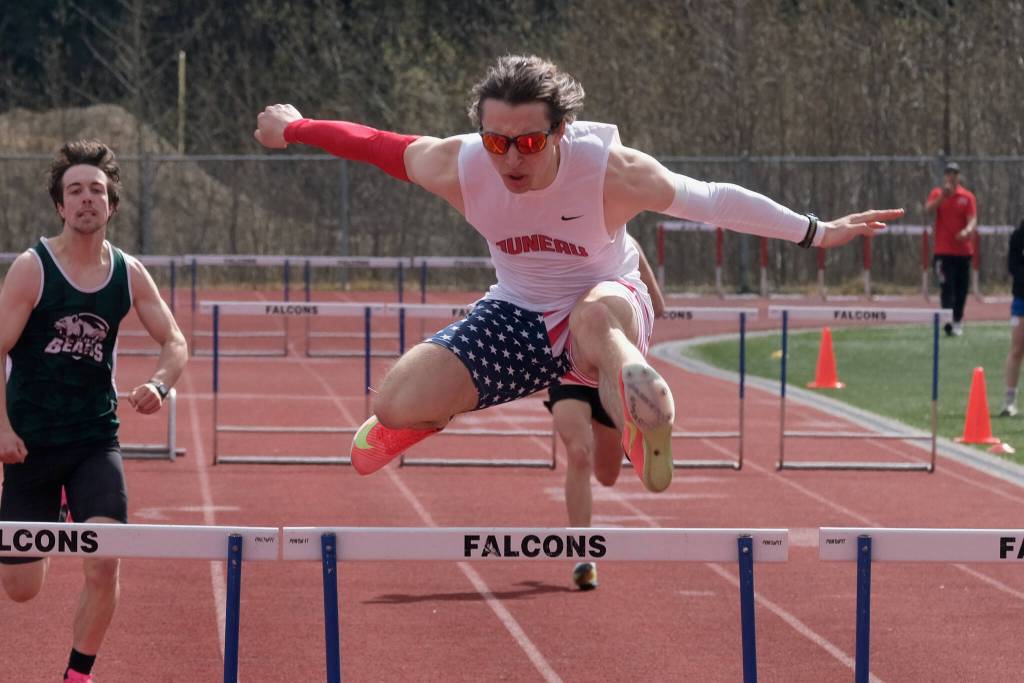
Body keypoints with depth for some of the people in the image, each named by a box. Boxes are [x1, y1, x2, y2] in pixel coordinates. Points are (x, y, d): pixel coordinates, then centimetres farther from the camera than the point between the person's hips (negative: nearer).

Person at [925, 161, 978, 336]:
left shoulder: (968, 196, 4)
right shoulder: (937, 194, 5)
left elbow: (972, 219, -7)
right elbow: (928, 209, -14)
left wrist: (967, 230, -29)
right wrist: (943, 196, -28)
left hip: (963, 250, 2)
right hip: (944, 251, -2)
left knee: (961, 289, 8)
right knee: (947, 288, -11)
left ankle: (958, 321, 22)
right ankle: (949, 323, -18)